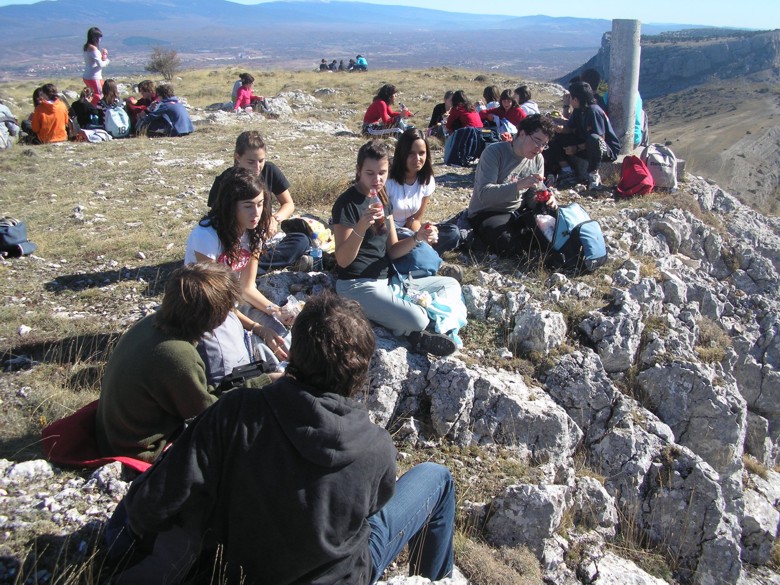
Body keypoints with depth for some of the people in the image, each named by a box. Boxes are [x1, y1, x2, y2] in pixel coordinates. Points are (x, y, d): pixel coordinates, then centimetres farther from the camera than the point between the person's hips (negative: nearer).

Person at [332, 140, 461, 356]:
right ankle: (417, 331, 1)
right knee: (414, 319, -32)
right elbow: (342, 260, -19)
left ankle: (417, 332, -6)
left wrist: (417, 238, -10)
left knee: (451, 285, 8)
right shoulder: (347, 203, -13)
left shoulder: (382, 199, 10)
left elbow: (392, 251, 9)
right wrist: (361, 227, -35)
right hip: (357, 286, -9)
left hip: (386, 280, 9)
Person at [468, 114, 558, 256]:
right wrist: (519, 184, -40)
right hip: (487, 213, -6)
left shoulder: (538, 159, 3)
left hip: (518, 212, 6)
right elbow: (484, 194, -27)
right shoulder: (495, 152, -17)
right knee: (508, 244, -35)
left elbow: (531, 198, 5)